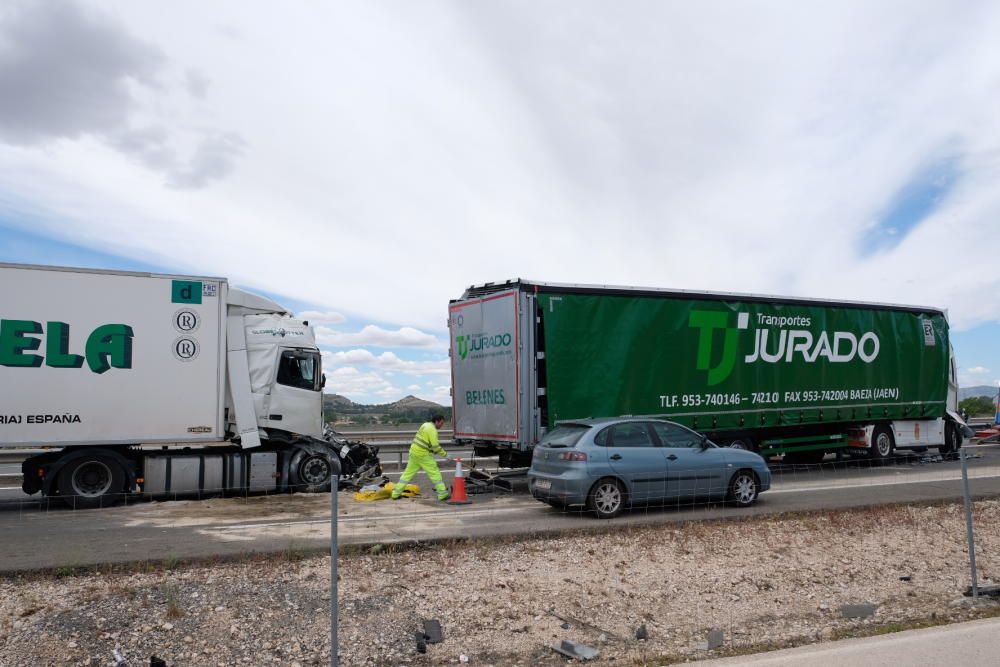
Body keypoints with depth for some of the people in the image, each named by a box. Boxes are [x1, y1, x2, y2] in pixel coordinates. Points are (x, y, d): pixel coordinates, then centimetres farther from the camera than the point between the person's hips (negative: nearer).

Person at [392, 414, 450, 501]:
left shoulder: (425, 425, 13)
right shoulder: (432, 429, -14)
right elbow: (435, 446, -17)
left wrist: (433, 450, 15)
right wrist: (444, 454, -7)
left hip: (413, 451, 8)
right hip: (423, 454, -8)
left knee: (408, 473, 13)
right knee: (435, 473, -2)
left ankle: (396, 493, 15)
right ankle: (443, 494, -3)